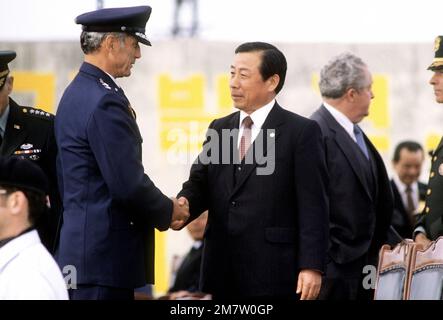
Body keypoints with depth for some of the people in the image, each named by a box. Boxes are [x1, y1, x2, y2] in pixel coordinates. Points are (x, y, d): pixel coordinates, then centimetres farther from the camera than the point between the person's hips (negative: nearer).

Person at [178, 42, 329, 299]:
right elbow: (199, 182, 11)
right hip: (223, 269, 5)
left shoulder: (301, 132, -3)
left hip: (273, 271, -5)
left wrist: (311, 266, -14)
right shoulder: (219, 129, 16)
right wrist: (183, 204, -12)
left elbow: (313, 205, -7)